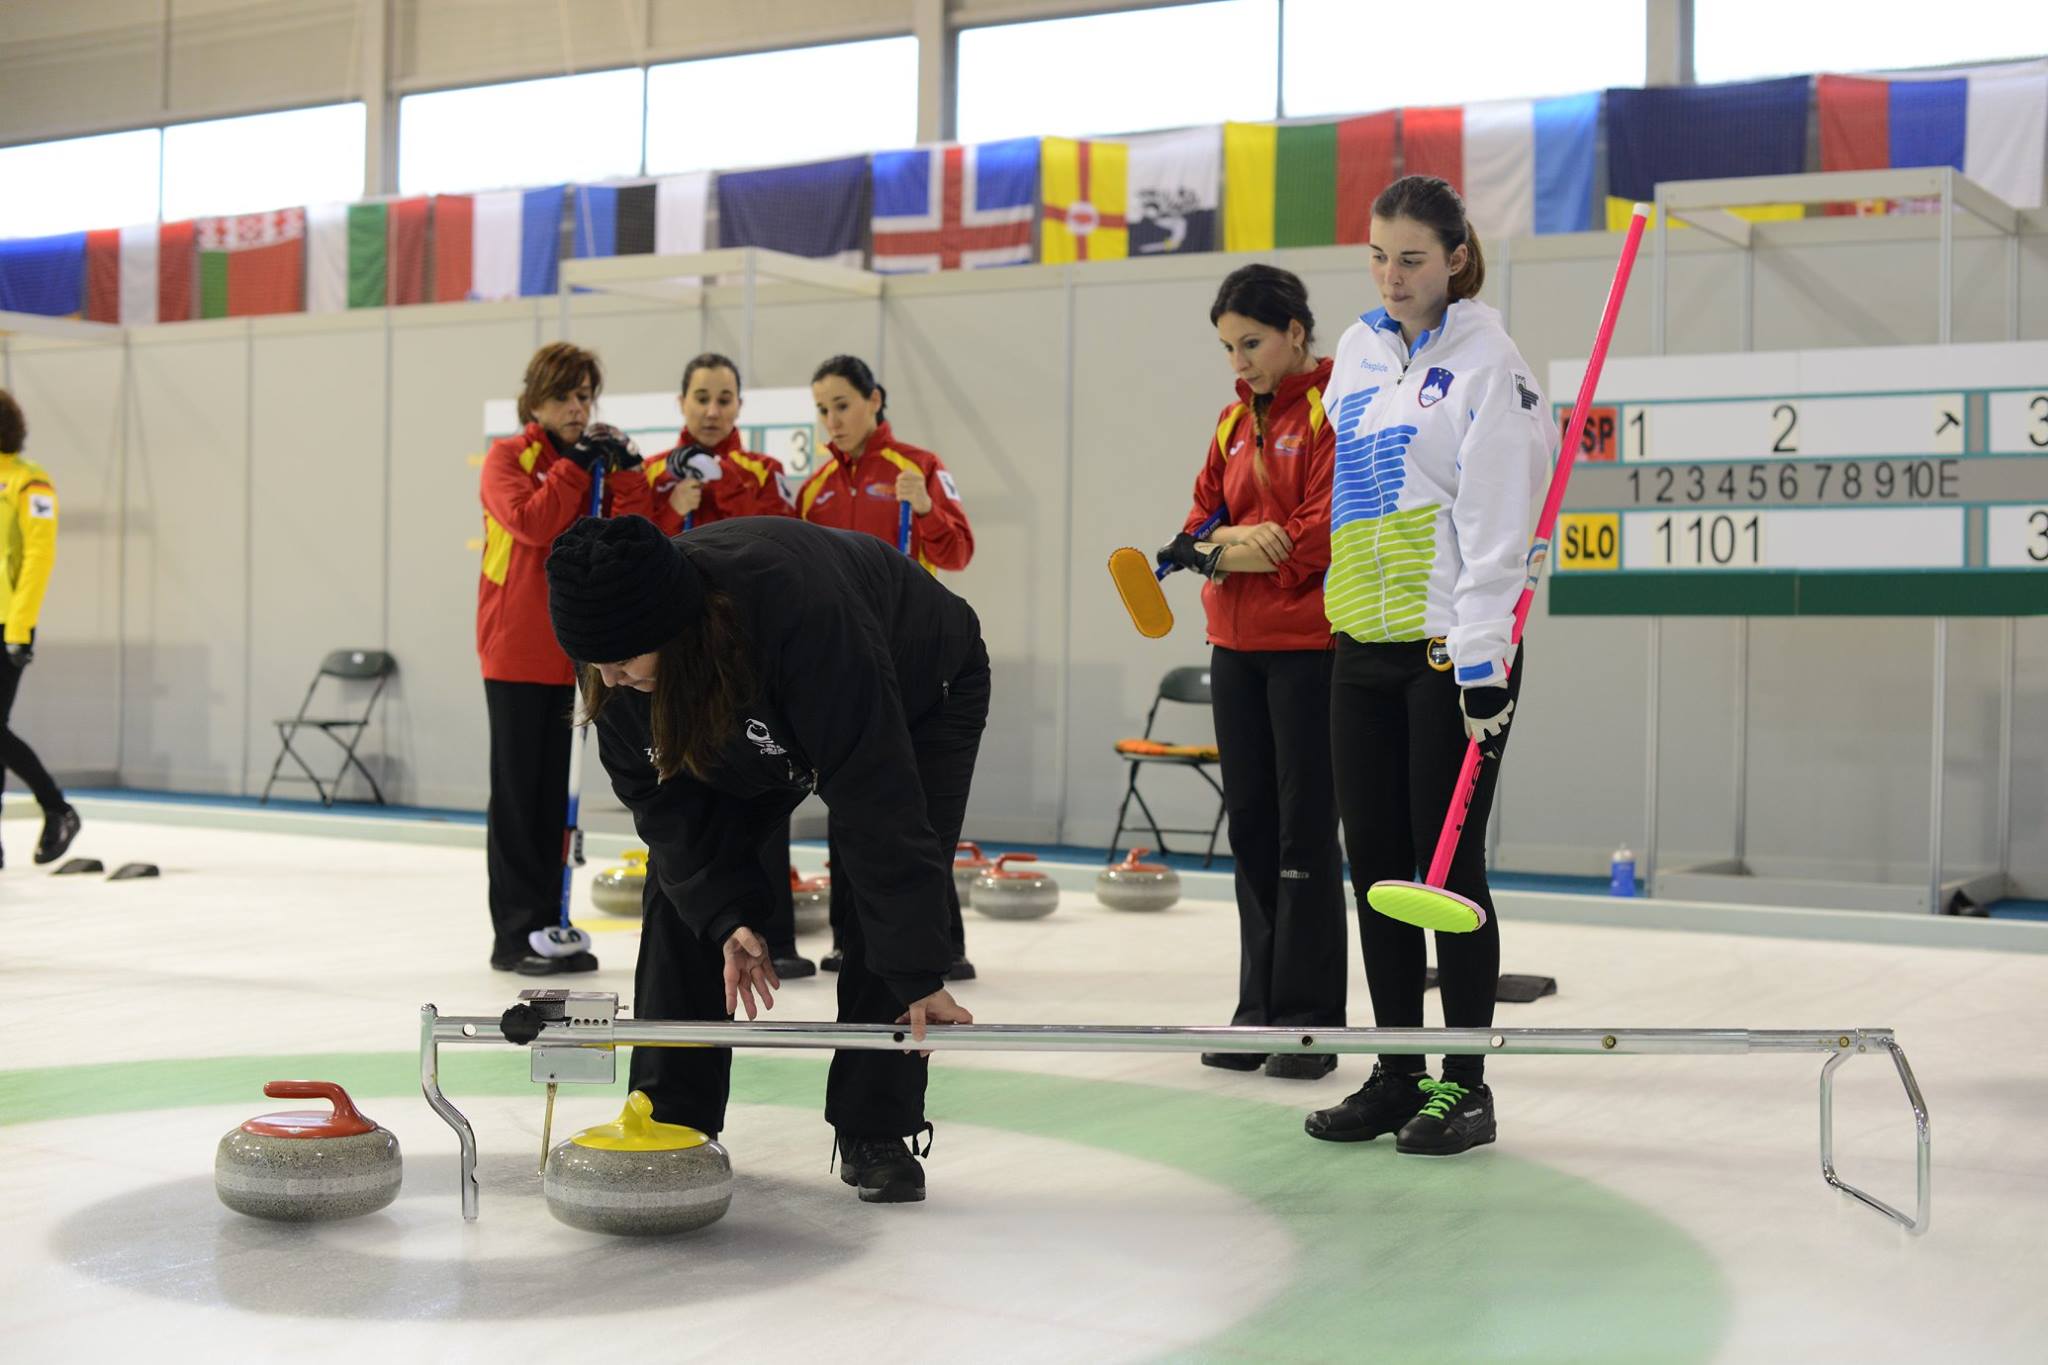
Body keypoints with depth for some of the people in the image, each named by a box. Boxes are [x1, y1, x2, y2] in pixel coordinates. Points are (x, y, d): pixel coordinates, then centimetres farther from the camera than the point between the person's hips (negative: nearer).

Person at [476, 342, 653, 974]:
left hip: (569, 648, 5)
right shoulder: (508, 457, -1)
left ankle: (548, 927, 14)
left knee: (554, 792, 8)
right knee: (517, 792, -2)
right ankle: (514, 935, 2)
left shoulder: (596, 461, 13)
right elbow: (530, 523, -19)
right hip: (516, 646, -5)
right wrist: (574, 464, -13)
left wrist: (626, 472, -11)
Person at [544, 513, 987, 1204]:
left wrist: (920, 975, -38)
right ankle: (671, 1117, 5)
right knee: (682, 879, -4)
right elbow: (663, 799, -16)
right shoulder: (618, 652, -28)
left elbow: (877, 802, -42)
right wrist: (727, 917, -27)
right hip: (766, 722, 5)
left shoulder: (801, 614, -47)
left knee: (886, 894, -17)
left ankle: (877, 1136, -5)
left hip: (918, 699, -5)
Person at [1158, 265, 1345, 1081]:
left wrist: (1251, 549, -9)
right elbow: (1204, 516, 13)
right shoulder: (1235, 419, 14)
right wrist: (1217, 546, -8)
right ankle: (1259, 1009, 20)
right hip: (1237, 647, 7)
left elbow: (1327, 528, -17)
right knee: (1251, 824, 11)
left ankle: (1310, 1019, 5)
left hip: (1310, 648, -7)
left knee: (1306, 830, -3)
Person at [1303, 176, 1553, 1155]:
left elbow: (1498, 515, -15)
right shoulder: (1359, 351, 12)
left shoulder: (1485, 360, -9)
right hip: (1362, 642, 7)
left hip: (1451, 645, -7)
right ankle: (1396, 1071, 19)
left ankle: (1465, 1084, 9)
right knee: (1376, 860, 9)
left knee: (1449, 862, -2)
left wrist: (1483, 657, -19)